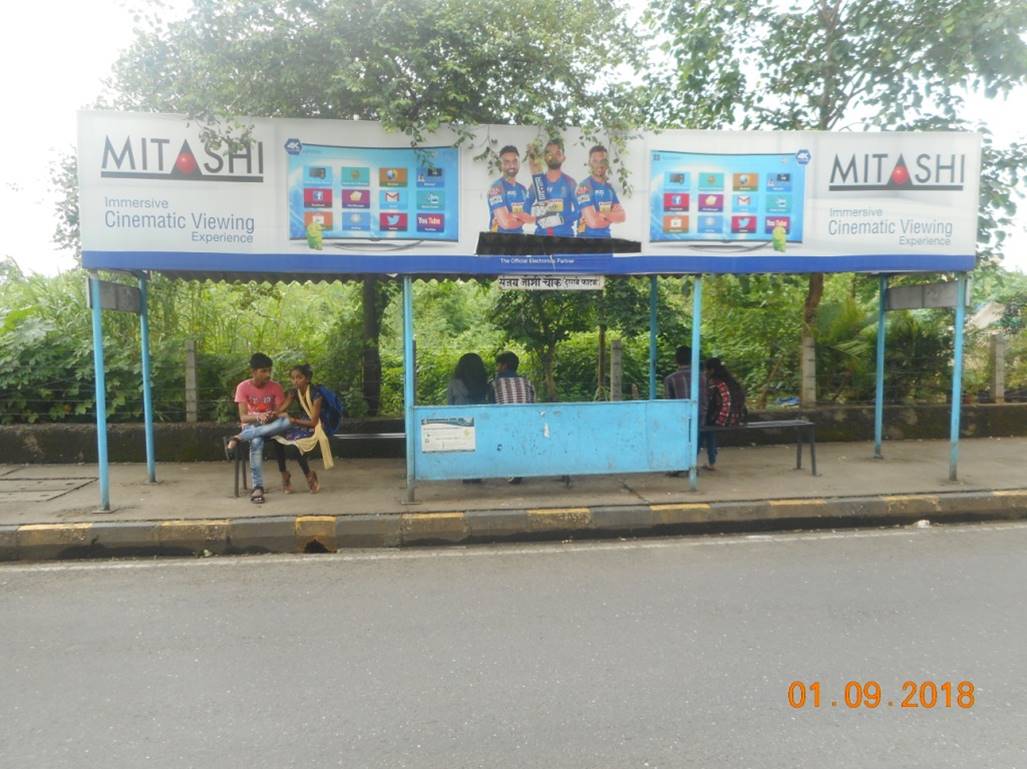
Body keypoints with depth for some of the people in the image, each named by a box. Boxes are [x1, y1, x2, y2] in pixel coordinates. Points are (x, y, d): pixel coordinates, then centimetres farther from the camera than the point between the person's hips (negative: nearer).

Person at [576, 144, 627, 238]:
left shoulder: (609, 187, 10)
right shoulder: (584, 187, -13)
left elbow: (622, 215, 3)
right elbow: (593, 222, -21)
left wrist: (603, 215, -14)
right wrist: (612, 217, -3)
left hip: (605, 236, 7)